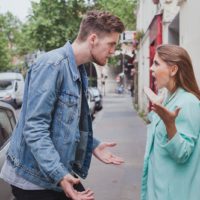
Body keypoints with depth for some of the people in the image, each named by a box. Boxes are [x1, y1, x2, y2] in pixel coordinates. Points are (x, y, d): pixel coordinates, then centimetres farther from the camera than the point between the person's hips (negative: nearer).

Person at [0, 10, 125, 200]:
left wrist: (93, 145, 10)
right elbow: (35, 127, -25)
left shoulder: (78, 71, 11)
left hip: (62, 171, 9)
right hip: (35, 177, -9)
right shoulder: (52, 65, -19)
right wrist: (59, 174, -31)